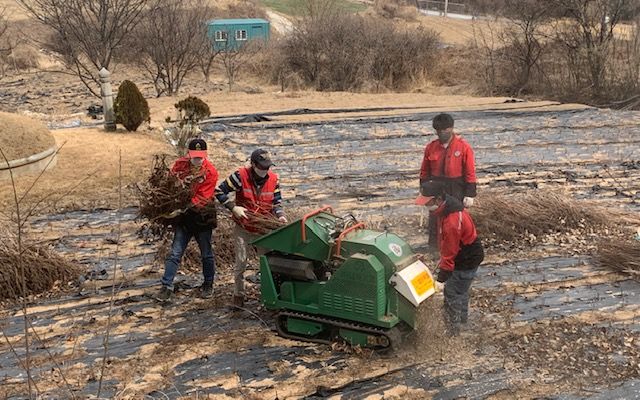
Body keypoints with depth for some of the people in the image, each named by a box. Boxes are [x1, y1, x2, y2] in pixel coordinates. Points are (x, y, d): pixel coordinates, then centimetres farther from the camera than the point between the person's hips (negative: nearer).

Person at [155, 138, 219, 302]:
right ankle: (167, 287, 4)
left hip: (202, 217, -2)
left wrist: (184, 208, -28)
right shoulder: (180, 164, -3)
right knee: (175, 253, -1)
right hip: (183, 216, 2)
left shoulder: (210, 172, -14)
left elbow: (202, 198, -20)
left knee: (206, 253, 12)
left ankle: (208, 284, 30)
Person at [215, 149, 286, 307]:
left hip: (264, 229, 3)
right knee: (241, 262, 4)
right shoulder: (241, 176, -17)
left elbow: (277, 201, 4)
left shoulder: (273, 179, -6)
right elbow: (219, 191, -11)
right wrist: (233, 207, -20)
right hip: (243, 229, -3)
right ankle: (238, 294, 21)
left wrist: (280, 215, -15)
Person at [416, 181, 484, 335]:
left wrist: (441, 278, -22)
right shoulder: (448, 206, -6)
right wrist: (442, 258, 18)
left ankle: (452, 330, 20)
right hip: (464, 256, 9)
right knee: (461, 290, 27)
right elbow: (447, 242, 9)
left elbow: (450, 253, -29)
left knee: (452, 294, 4)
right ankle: (462, 318, 48)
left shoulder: (452, 222, -37)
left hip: (466, 261, -9)